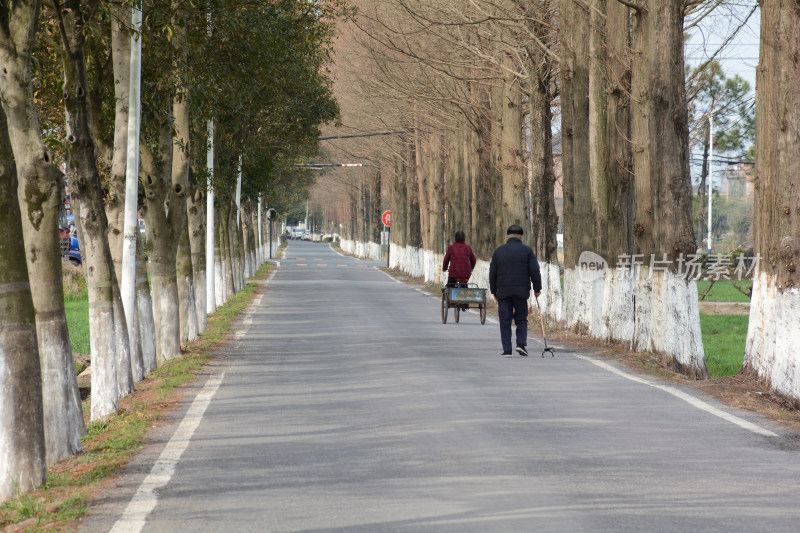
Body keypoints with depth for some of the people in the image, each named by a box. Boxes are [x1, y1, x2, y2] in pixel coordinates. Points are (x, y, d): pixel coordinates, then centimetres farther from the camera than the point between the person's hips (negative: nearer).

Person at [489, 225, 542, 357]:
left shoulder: (498, 251, 8)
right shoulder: (527, 251, 2)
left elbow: (492, 274, 9)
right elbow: (535, 271, -4)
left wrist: (494, 292, 17)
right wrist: (537, 289, 6)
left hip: (503, 292, 1)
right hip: (521, 291, -1)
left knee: (505, 321, 3)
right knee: (521, 319, 11)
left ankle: (507, 350, -1)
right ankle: (521, 344, -7)